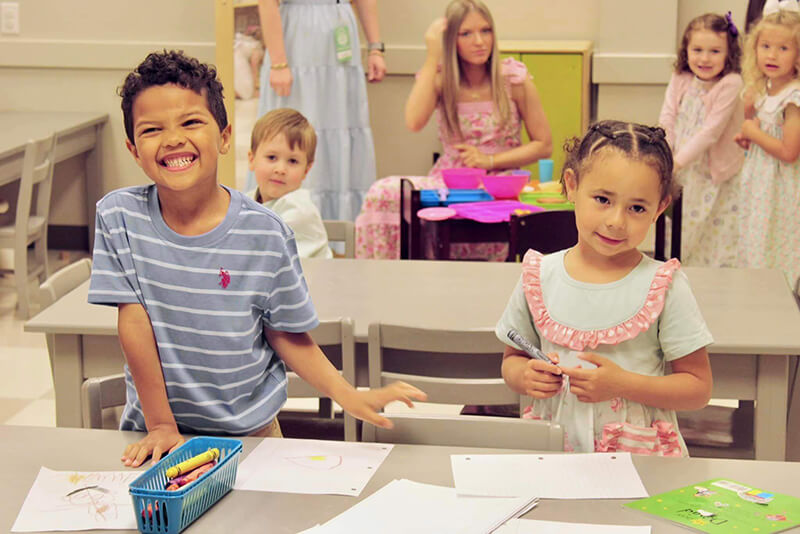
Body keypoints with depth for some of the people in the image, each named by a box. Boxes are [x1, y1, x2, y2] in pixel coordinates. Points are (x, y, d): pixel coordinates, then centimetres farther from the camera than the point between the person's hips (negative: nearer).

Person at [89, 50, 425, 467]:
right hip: (155, 428, 1)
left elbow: (286, 334, -1)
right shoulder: (119, 217, -8)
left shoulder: (266, 234, -10)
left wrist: (351, 398, -11)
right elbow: (133, 320, -7)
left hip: (249, 431, 0)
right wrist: (161, 424, -8)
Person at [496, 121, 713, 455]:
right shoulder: (539, 277, 4)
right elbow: (511, 359, 17)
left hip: (638, 459, -2)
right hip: (551, 454, 2)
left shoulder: (664, 286, -3)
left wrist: (622, 384, -13)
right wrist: (523, 376, -5)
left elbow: (699, 389, 0)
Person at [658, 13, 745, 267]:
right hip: (682, 178, 5)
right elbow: (667, 120, -3)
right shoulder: (680, 80, 0)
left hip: (716, 179, -5)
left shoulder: (730, 84, -16)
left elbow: (711, 131, -21)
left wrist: (677, 162, -25)